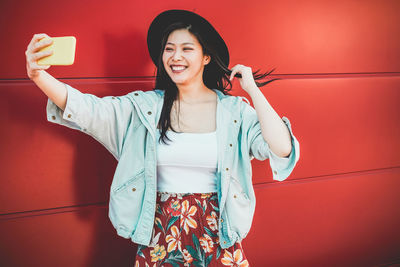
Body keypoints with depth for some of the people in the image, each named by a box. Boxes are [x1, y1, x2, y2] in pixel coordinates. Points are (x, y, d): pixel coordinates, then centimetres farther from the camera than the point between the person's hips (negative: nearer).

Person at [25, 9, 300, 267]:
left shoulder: (235, 110, -4)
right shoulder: (145, 106, -1)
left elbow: (282, 150, -17)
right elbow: (86, 109, -13)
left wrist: (252, 88, -14)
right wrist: (39, 75, -31)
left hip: (217, 235, 0)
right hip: (160, 235, 1)